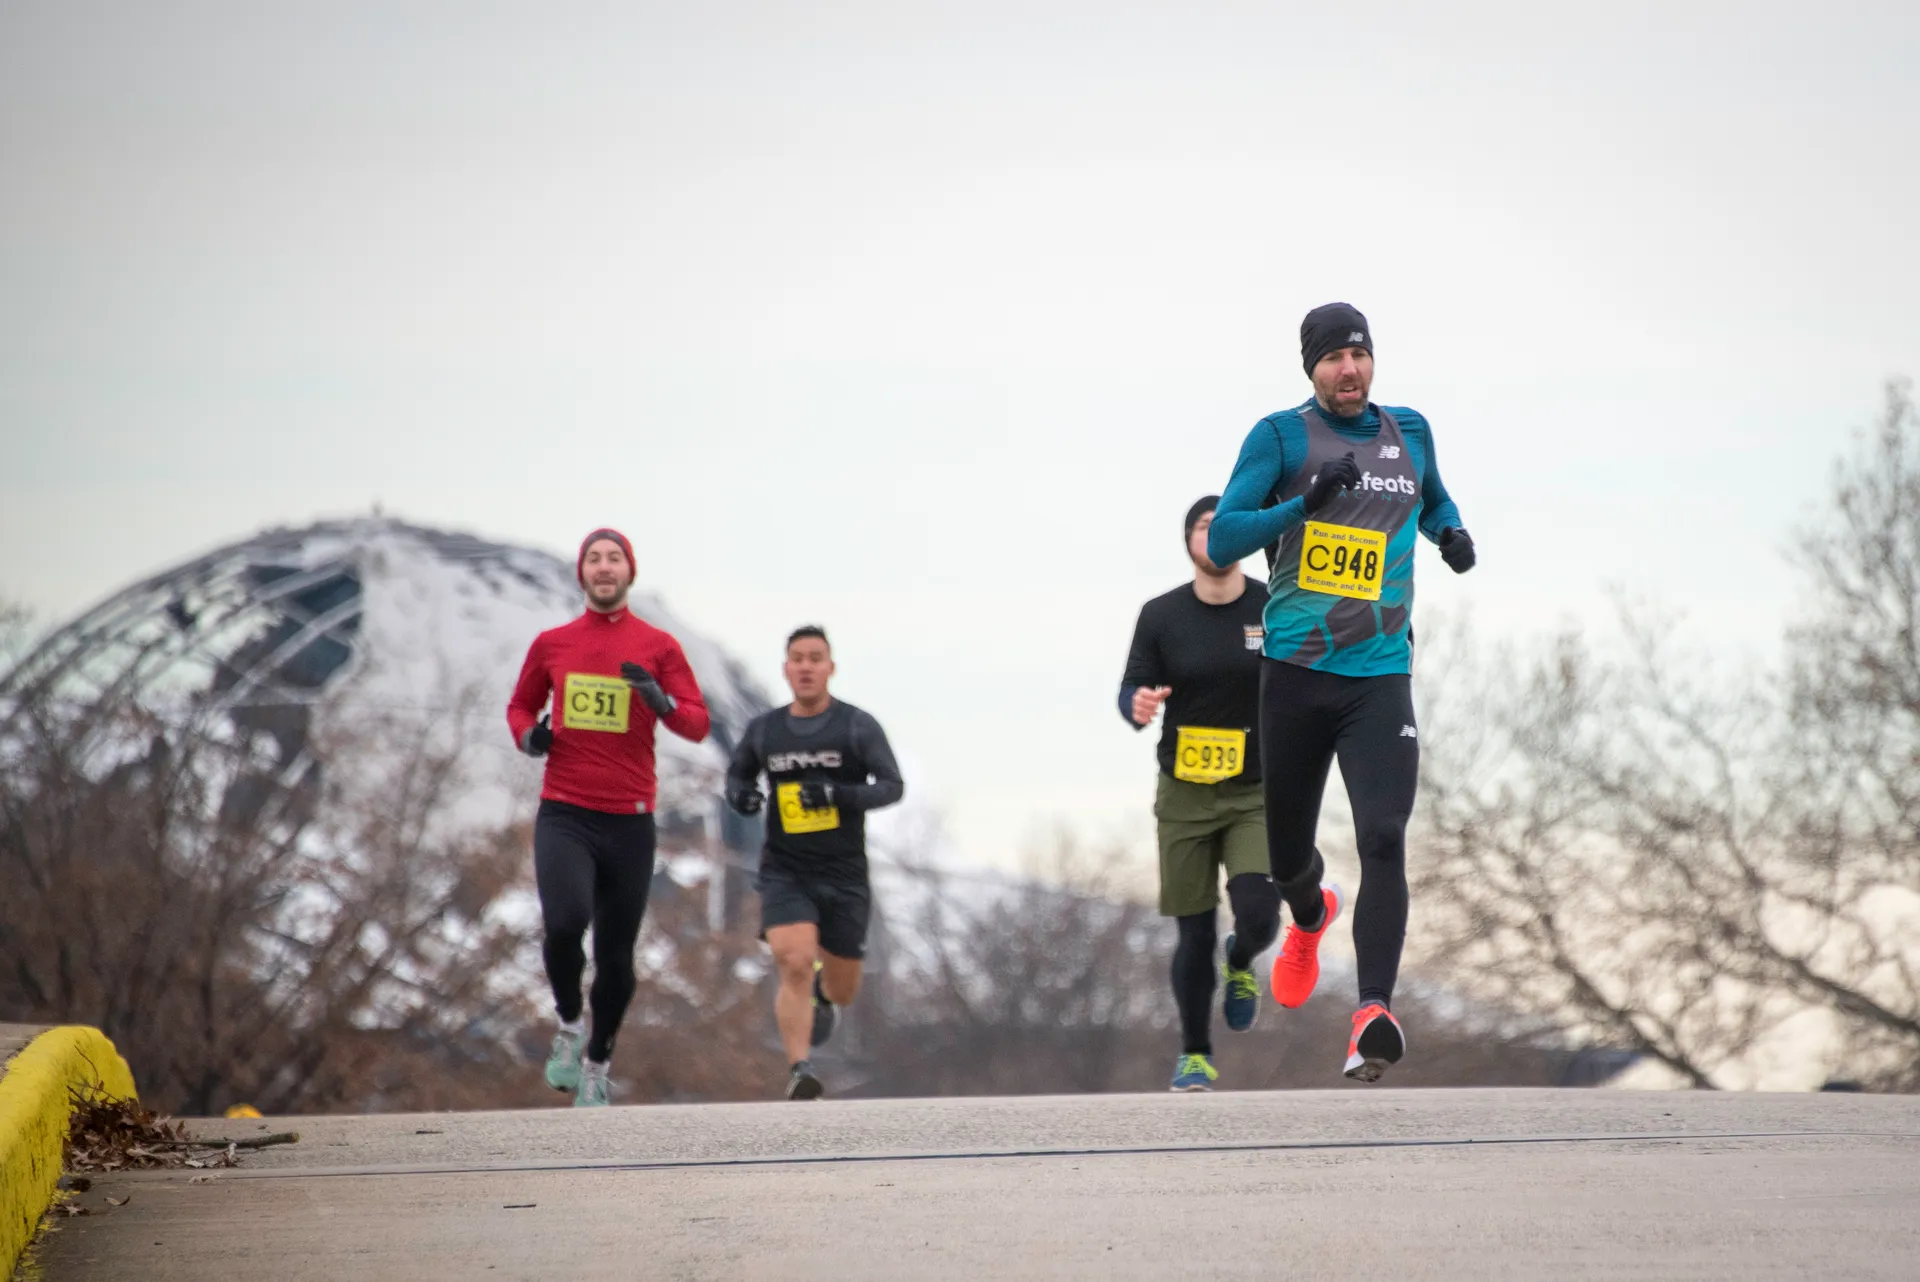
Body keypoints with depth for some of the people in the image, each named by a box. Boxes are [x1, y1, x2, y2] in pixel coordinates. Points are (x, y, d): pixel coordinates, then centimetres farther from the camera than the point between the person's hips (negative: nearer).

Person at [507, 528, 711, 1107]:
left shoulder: (658, 646, 4)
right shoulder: (551, 644, 9)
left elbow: (698, 724, 0)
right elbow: (520, 705, 23)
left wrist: (661, 701, -20)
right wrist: (529, 734, 0)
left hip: (629, 821, 0)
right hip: (564, 815, 0)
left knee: (616, 956, 5)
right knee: (564, 923, -25)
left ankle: (597, 1066, 25)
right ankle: (569, 1024, 2)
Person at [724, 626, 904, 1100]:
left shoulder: (858, 726, -3)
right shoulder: (763, 730, 4)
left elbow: (892, 786, -8)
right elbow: (737, 772, 21)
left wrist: (840, 795, -25)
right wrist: (740, 795, -4)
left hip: (844, 874, 0)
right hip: (785, 872, 0)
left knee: (843, 990, 12)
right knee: (794, 964, -23)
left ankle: (822, 992, 50)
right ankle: (798, 1070, -19)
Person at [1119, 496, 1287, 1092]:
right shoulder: (1161, 616, 0)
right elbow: (1133, 687, -2)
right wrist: (1137, 705, -25)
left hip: (1258, 793, -1)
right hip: (1185, 796, 1)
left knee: (1258, 914, -19)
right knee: (1194, 934, 2)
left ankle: (1240, 965, 19)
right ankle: (1195, 1053, 20)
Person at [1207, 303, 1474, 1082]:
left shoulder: (1409, 433, 11)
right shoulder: (1281, 436, -2)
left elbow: (1434, 501, 32)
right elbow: (1222, 540, -10)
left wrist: (1451, 533, 8)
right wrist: (1306, 503, -23)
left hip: (1381, 678, 1)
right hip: (1296, 675, -1)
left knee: (1383, 839, -19)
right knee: (1287, 853, 12)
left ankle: (1374, 1016, -27)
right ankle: (1309, 917, 50)